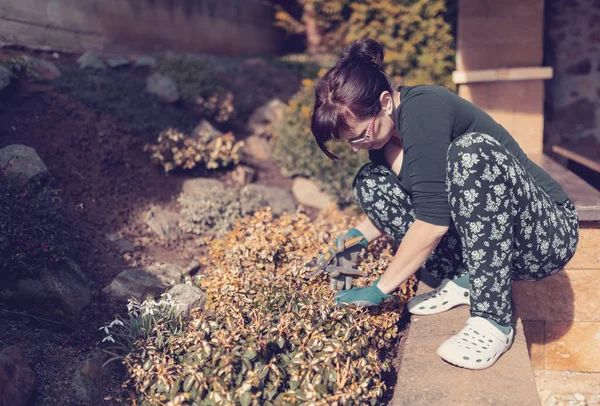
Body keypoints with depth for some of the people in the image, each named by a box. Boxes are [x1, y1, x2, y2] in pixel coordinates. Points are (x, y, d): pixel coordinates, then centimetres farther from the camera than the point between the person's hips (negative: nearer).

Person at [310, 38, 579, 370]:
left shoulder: (421, 110, -24)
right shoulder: (386, 132, 1)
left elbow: (432, 222, -28)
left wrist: (380, 288, -17)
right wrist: (360, 236, -1)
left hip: (549, 232, -8)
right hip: (480, 238, 8)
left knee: (474, 151, -36)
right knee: (370, 183, -3)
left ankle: (493, 318, -28)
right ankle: (460, 281, -2)